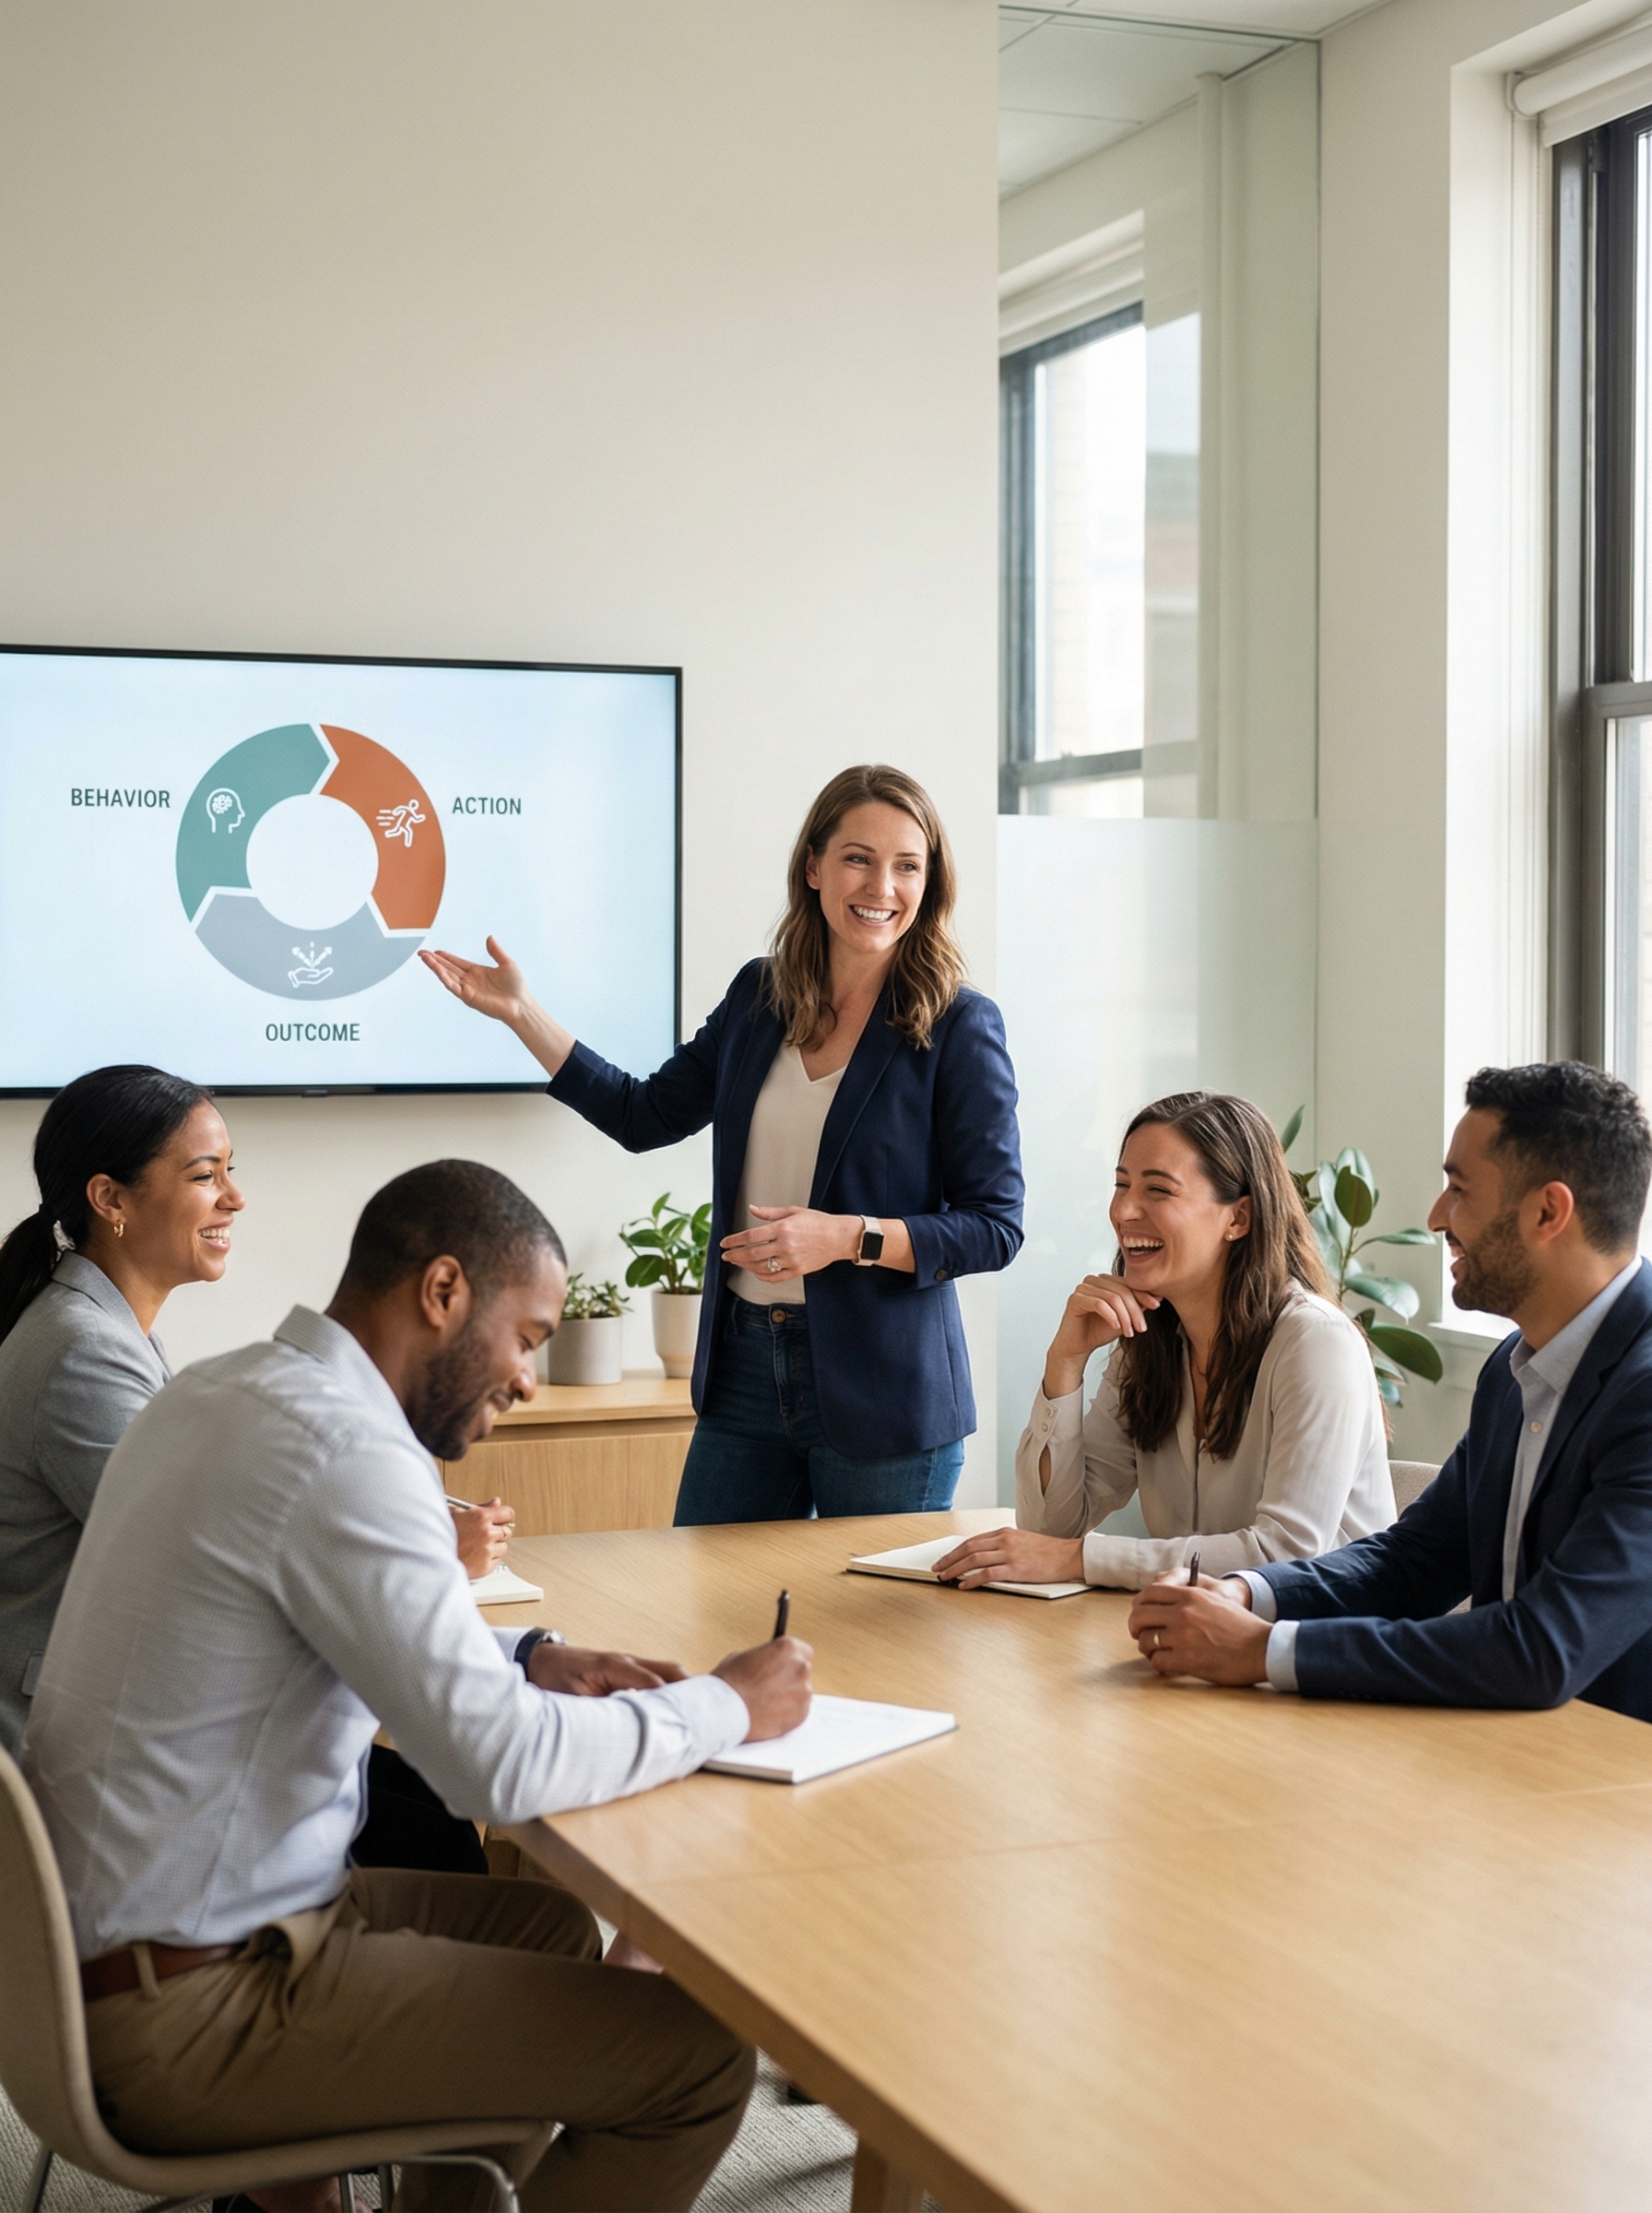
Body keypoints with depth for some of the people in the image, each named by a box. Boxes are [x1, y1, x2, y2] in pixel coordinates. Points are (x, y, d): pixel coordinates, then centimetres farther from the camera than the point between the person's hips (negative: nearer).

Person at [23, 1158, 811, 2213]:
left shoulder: (220, 1392, 7)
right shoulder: (342, 1450, -23)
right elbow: (500, 1766, -26)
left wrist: (528, 1661, 8)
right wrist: (727, 1706, -11)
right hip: (186, 2015, -10)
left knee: (551, 1925, 26)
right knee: (700, 2051, -8)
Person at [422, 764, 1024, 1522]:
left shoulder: (958, 1026, -8)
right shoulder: (758, 997, 7)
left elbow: (995, 1227, -8)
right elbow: (645, 1114, 17)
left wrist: (849, 1238, -20)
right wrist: (523, 1014, 11)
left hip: (881, 1392, -4)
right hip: (745, 1369, 5)